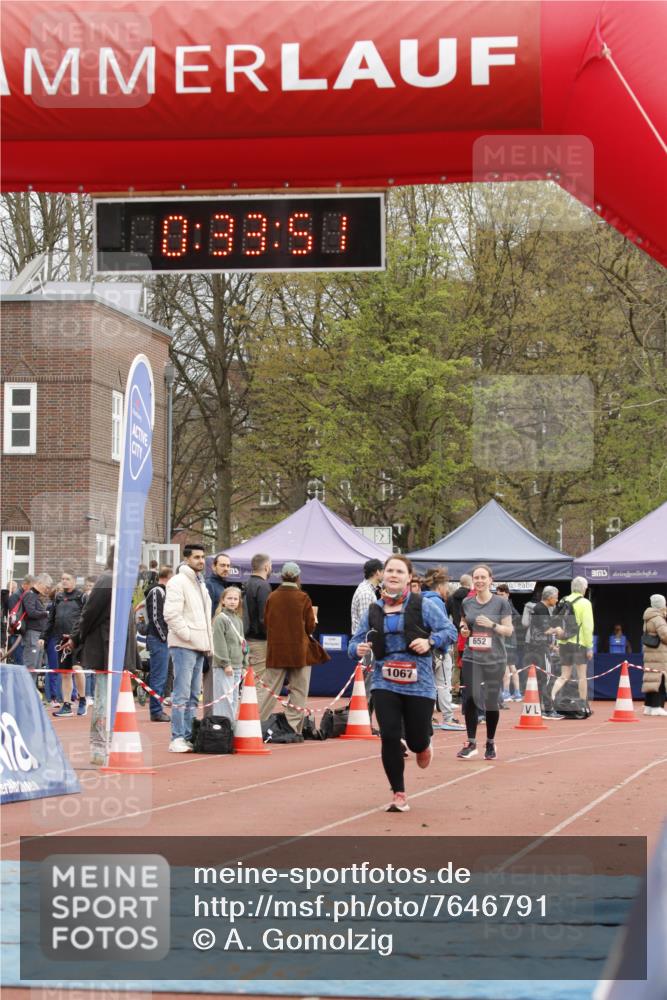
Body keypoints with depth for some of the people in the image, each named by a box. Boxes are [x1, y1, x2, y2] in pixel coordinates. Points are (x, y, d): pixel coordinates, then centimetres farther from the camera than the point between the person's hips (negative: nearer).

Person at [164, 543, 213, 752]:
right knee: (182, 694, -11)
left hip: (199, 646, 9)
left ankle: (188, 737, 15)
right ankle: (177, 739, -10)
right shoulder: (178, 582, -8)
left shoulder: (201, 583, 21)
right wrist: (188, 635, -16)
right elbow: (171, 614, -18)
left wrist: (209, 642, 16)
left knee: (193, 696, 11)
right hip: (183, 646, -9)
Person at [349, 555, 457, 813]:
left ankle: (424, 744, 45)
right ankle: (399, 795, 5)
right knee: (389, 737, -9)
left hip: (419, 683, -2)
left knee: (416, 740, 3)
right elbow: (355, 641, 13)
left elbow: (450, 631, -4)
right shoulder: (373, 611, 8)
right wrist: (357, 649, -10)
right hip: (385, 683, 2)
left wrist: (430, 641, -22)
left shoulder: (423, 606, -2)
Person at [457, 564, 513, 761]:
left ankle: (491, 744, 19)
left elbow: (509, 630, 0)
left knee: (491, 702, 3)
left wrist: (492, 625, -17)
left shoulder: (501, 603, -1)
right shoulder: (467, 603, 8)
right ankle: (471, 743, 3)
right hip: (471, 658, 2)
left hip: (494, 659, -2)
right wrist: (463, 629, -1)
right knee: (469, 699, -7)